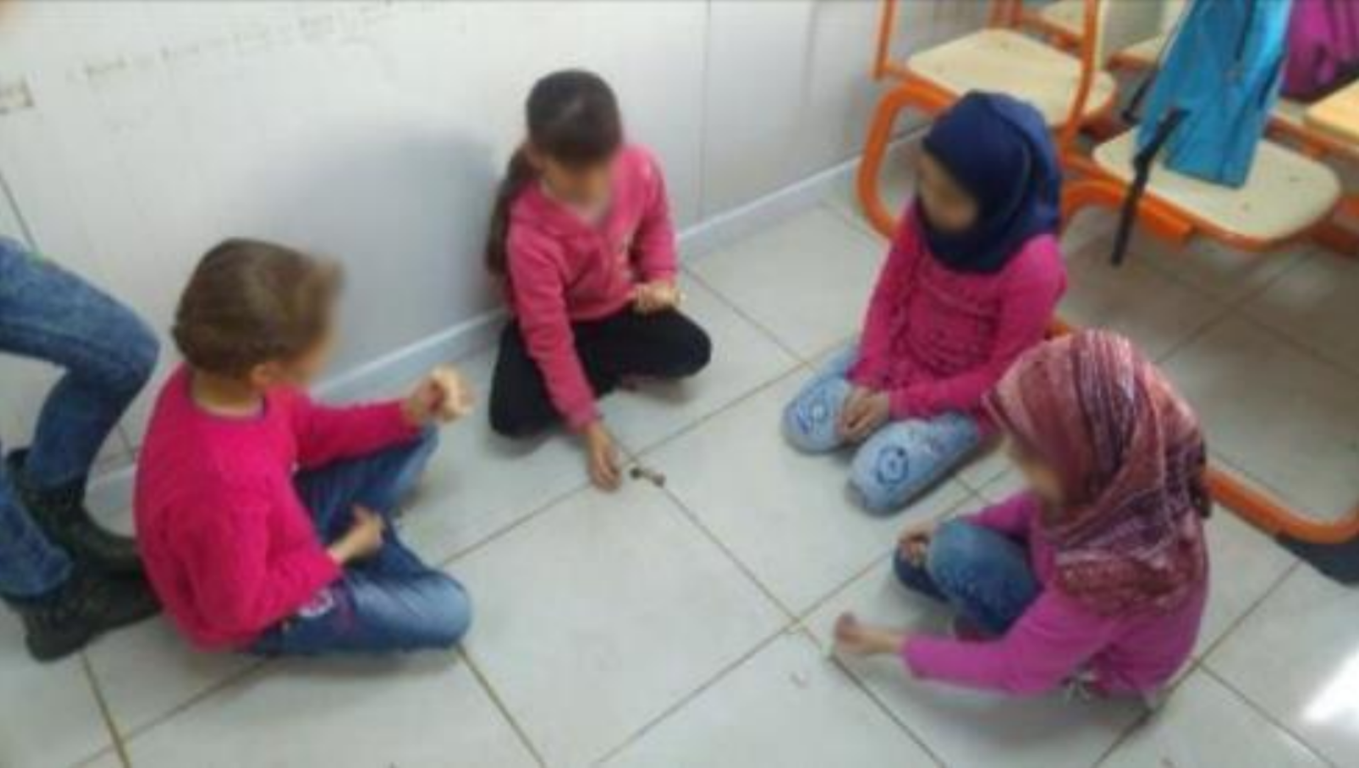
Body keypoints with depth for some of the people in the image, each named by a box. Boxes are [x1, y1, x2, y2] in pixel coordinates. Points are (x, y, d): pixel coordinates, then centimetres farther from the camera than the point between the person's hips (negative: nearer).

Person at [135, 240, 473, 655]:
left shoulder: (215, 377, -19)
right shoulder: (224, 485, -44)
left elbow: (313, 431, -3)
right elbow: (237, 609, -28)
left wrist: (409, 413, -17)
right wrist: (341, 553, -15)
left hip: (281, 526, 7)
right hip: (257, 611, -7)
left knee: (414, 435, 4)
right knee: (447, 611, -10)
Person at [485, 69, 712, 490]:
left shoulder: (639, 168, -24)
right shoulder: (530, 233, -36)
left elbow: (656, 224, 2)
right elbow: (550, 338, -29)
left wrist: (662, 278, -15)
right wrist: (587, 422, -27)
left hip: (620, 304, 3)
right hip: (554, 323, -3)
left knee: (693, 351, -18)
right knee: (512, 416, -22)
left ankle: (595, 366, 2)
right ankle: (616, 369, -2)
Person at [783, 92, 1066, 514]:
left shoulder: (1032, 266, -32)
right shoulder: (926, 212, -17)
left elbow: (1002, 377, -22)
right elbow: (888, 295, -3)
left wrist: (900, 403, -20)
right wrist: (868, 379, -14)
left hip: (966, 394, -4)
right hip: (898, 352, 5)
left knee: (874, 484, -16)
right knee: (801, 425, -5)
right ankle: (882, 419, 16)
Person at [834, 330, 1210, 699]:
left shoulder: (1110, 574, -44)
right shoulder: (1114, 480, -27)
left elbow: (1014, 670, -28)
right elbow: (1043, 505, -1)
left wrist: (892, 644, -20)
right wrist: (950, 530, -8)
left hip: (1104, 659, -5)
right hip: (1063, 593, 6)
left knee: (957, 553, -26)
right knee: (914, 558, 5)